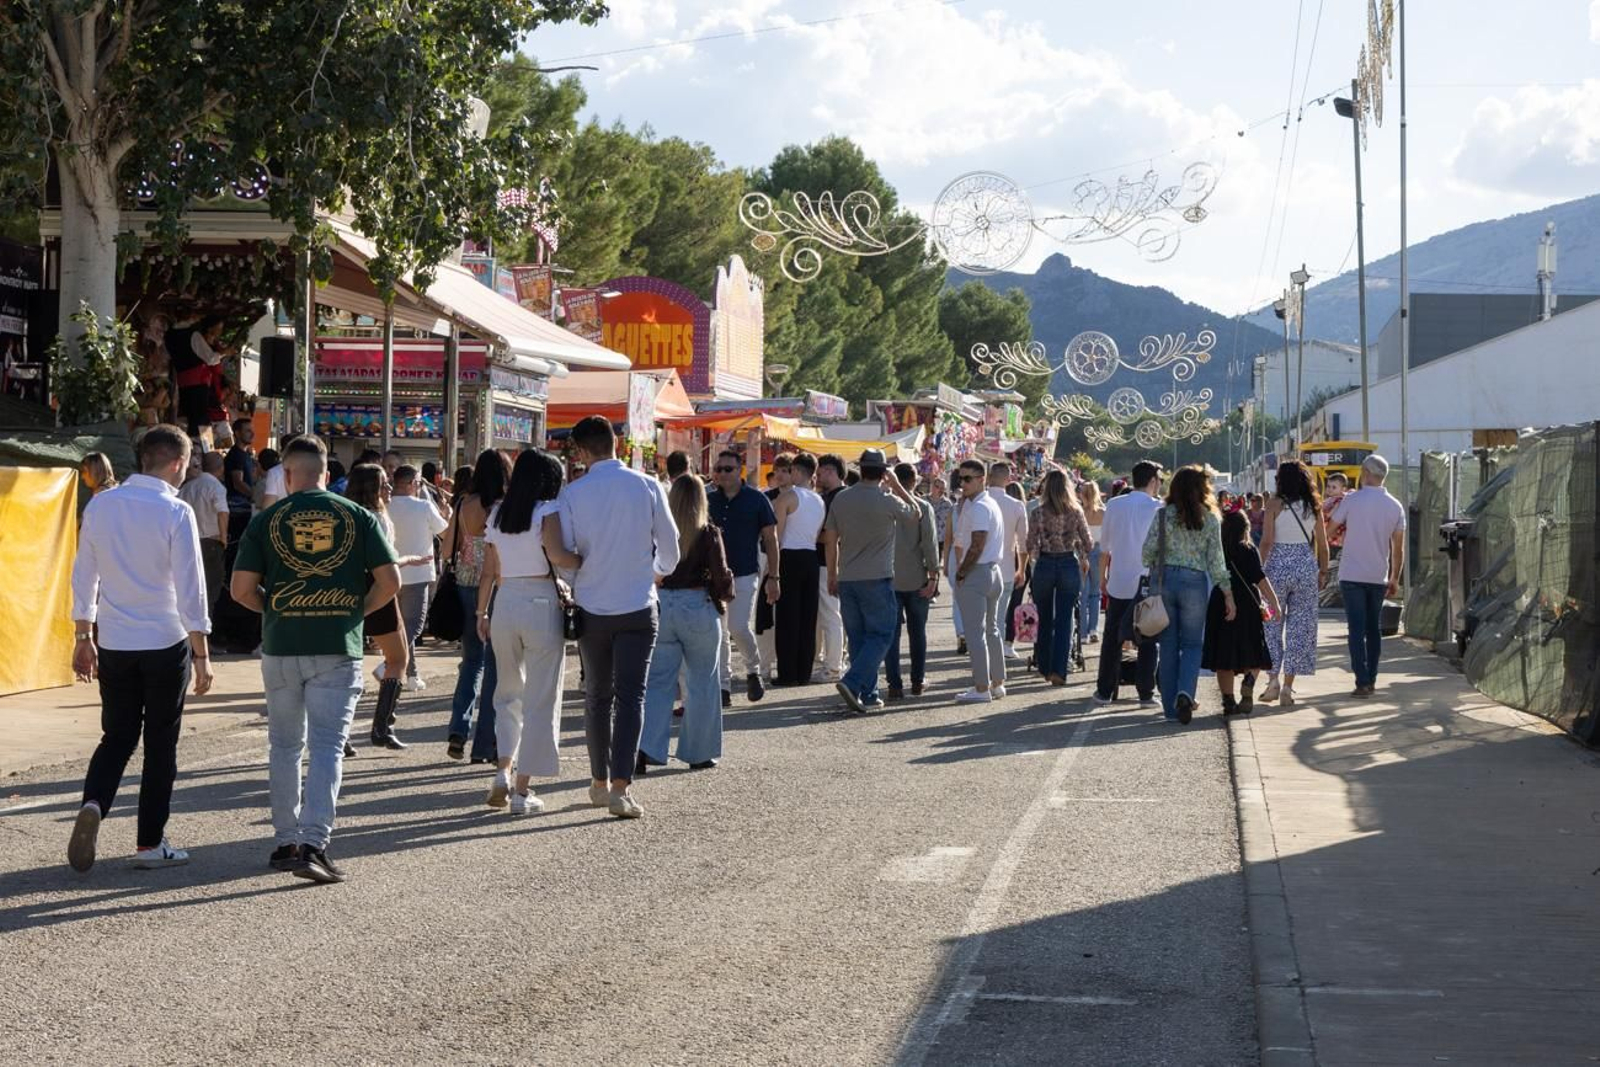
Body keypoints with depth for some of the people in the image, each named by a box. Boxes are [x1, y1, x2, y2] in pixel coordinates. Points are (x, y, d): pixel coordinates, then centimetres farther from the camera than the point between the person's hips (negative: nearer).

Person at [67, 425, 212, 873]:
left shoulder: (100, 506, 3)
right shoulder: (175, 513, -12)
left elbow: (84, 577, 9)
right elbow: (190, 588, -12)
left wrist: (83, 639, 18)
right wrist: (201, 654, -6)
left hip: (113, 646, 4)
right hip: (166, 644, -4)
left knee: (117, 737, 14)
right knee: (161, 743, 8)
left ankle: (93, 805, -12)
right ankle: (150, 843, 12)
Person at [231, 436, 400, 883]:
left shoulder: (266, 520, 1)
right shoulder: (358, 517, 1)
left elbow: (242, 589, -2)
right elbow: (389, 582, -2)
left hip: (281, 647, 1)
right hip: (338, 648, -1)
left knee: (284, 746, 15)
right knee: (327, 747, -2)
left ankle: (286, 843, 21)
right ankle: (313, 845, -13)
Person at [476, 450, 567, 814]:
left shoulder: (498, 514, 9)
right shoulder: (548, 511, -6)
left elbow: (489, 571, 12)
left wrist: (481, 612, 21)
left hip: (505, 603, 5)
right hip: (542, 603, -5)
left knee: (508, 692, 19)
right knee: (540, 700, 3)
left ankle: (502, 774, 5)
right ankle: (523, 791, 2)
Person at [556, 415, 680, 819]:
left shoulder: (574, 493, -6)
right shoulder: (647, 487, -6)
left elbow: (561, 555, -8)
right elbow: (670, 546, 2)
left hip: (592, 608, 1)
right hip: (638, 606, -1)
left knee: (598, 696, 15)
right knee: (630, 696, -2)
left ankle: (600, 782, 23)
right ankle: (620, 787, -13)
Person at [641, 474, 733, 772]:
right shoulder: (708, 533, -8)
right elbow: (720, 576, -7)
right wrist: (723, 597, 12)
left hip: (659, 608, 2)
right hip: (698, 608, -2)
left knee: (657, 682, 8)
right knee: (702, 683, 11)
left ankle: (645, 750, -6)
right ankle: (699, 754, 16)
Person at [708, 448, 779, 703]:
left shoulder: (756, 499, -1)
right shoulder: (710, 501, 7)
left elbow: (771, 539, 1)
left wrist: (773, 577, -4)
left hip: (745, 574, -4)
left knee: (739, 627, -13)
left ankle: (755, 670, 13)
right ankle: (722, 686, 11)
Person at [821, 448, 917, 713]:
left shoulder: (841, 499, 4)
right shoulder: (887, 501, -11)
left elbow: (830, 539, 8)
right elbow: (914, 512, 8)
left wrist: (832, 575, 17)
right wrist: (896, 485, 16)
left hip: (847, 579, 5)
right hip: (876, 579, -5)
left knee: (857, 637, 10)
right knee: (880, 635, 0)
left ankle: (868, 694, 11)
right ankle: (852, 683, -18)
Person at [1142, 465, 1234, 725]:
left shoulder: (1163, 515, -2)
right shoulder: (1210, 519, -2)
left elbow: (1148, 552, -3)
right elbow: (1216, 560, -1)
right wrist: (1228, 593, 5)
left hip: (1164, 580, 1)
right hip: (1194, 582, -1)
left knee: (1168, 645, 9)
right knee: (1192, 644, 9)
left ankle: (1171, 708, 11)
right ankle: (1185, 692, -17)